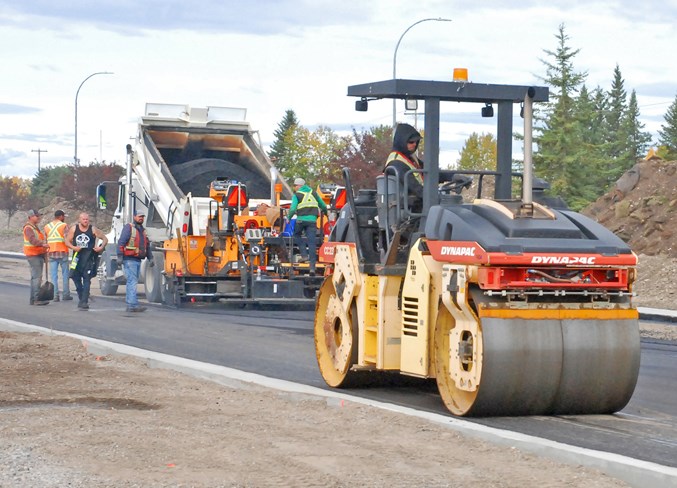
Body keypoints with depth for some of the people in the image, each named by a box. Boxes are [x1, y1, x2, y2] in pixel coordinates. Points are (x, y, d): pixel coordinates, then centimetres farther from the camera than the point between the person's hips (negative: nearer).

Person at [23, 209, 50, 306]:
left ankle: (33, 299, 18)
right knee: (37, 277, -16)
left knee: (36, 277, 13)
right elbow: (32, 240, -30)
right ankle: (37, 299, -20)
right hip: (33, 255, -10)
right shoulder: (28, 228, -12)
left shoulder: (35, 227, 21)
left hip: (39, 255, 10)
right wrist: (42, 244, -44)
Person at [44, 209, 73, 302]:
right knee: (65, 274, 8)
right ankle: (65, 294, 8)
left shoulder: (47, 227, 9)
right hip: (62, 252, -3)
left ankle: (55, 295, -2)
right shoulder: (64, 225, -7)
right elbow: (66, 239, -14)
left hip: (51, 253, 3)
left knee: (53, 276, 3)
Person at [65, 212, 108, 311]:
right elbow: (67, 241, 8)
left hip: (89, 257, -3)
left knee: (87, 279, -8)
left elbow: (105, 239, 7)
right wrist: (73, 247, -11)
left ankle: (84, 302, -11)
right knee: (75, 277, 7)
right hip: (77, 256, 3)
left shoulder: (93, 229, 0)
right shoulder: (74, 229, 5)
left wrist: (101, 247, -10)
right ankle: (81, 298, 26)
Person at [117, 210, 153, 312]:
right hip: (129, 260, -8)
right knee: (132, 282, -14)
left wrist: (150, 258, 17)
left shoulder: (143, 230, 19)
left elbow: (147, 246, 24)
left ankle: (130, 305, 12)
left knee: (132, 282, 10)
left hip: (138, 260, 8)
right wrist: (120, 257, -18)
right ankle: (133, 304, -20)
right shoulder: (129, 227, -4)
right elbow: (121, 242, -11)